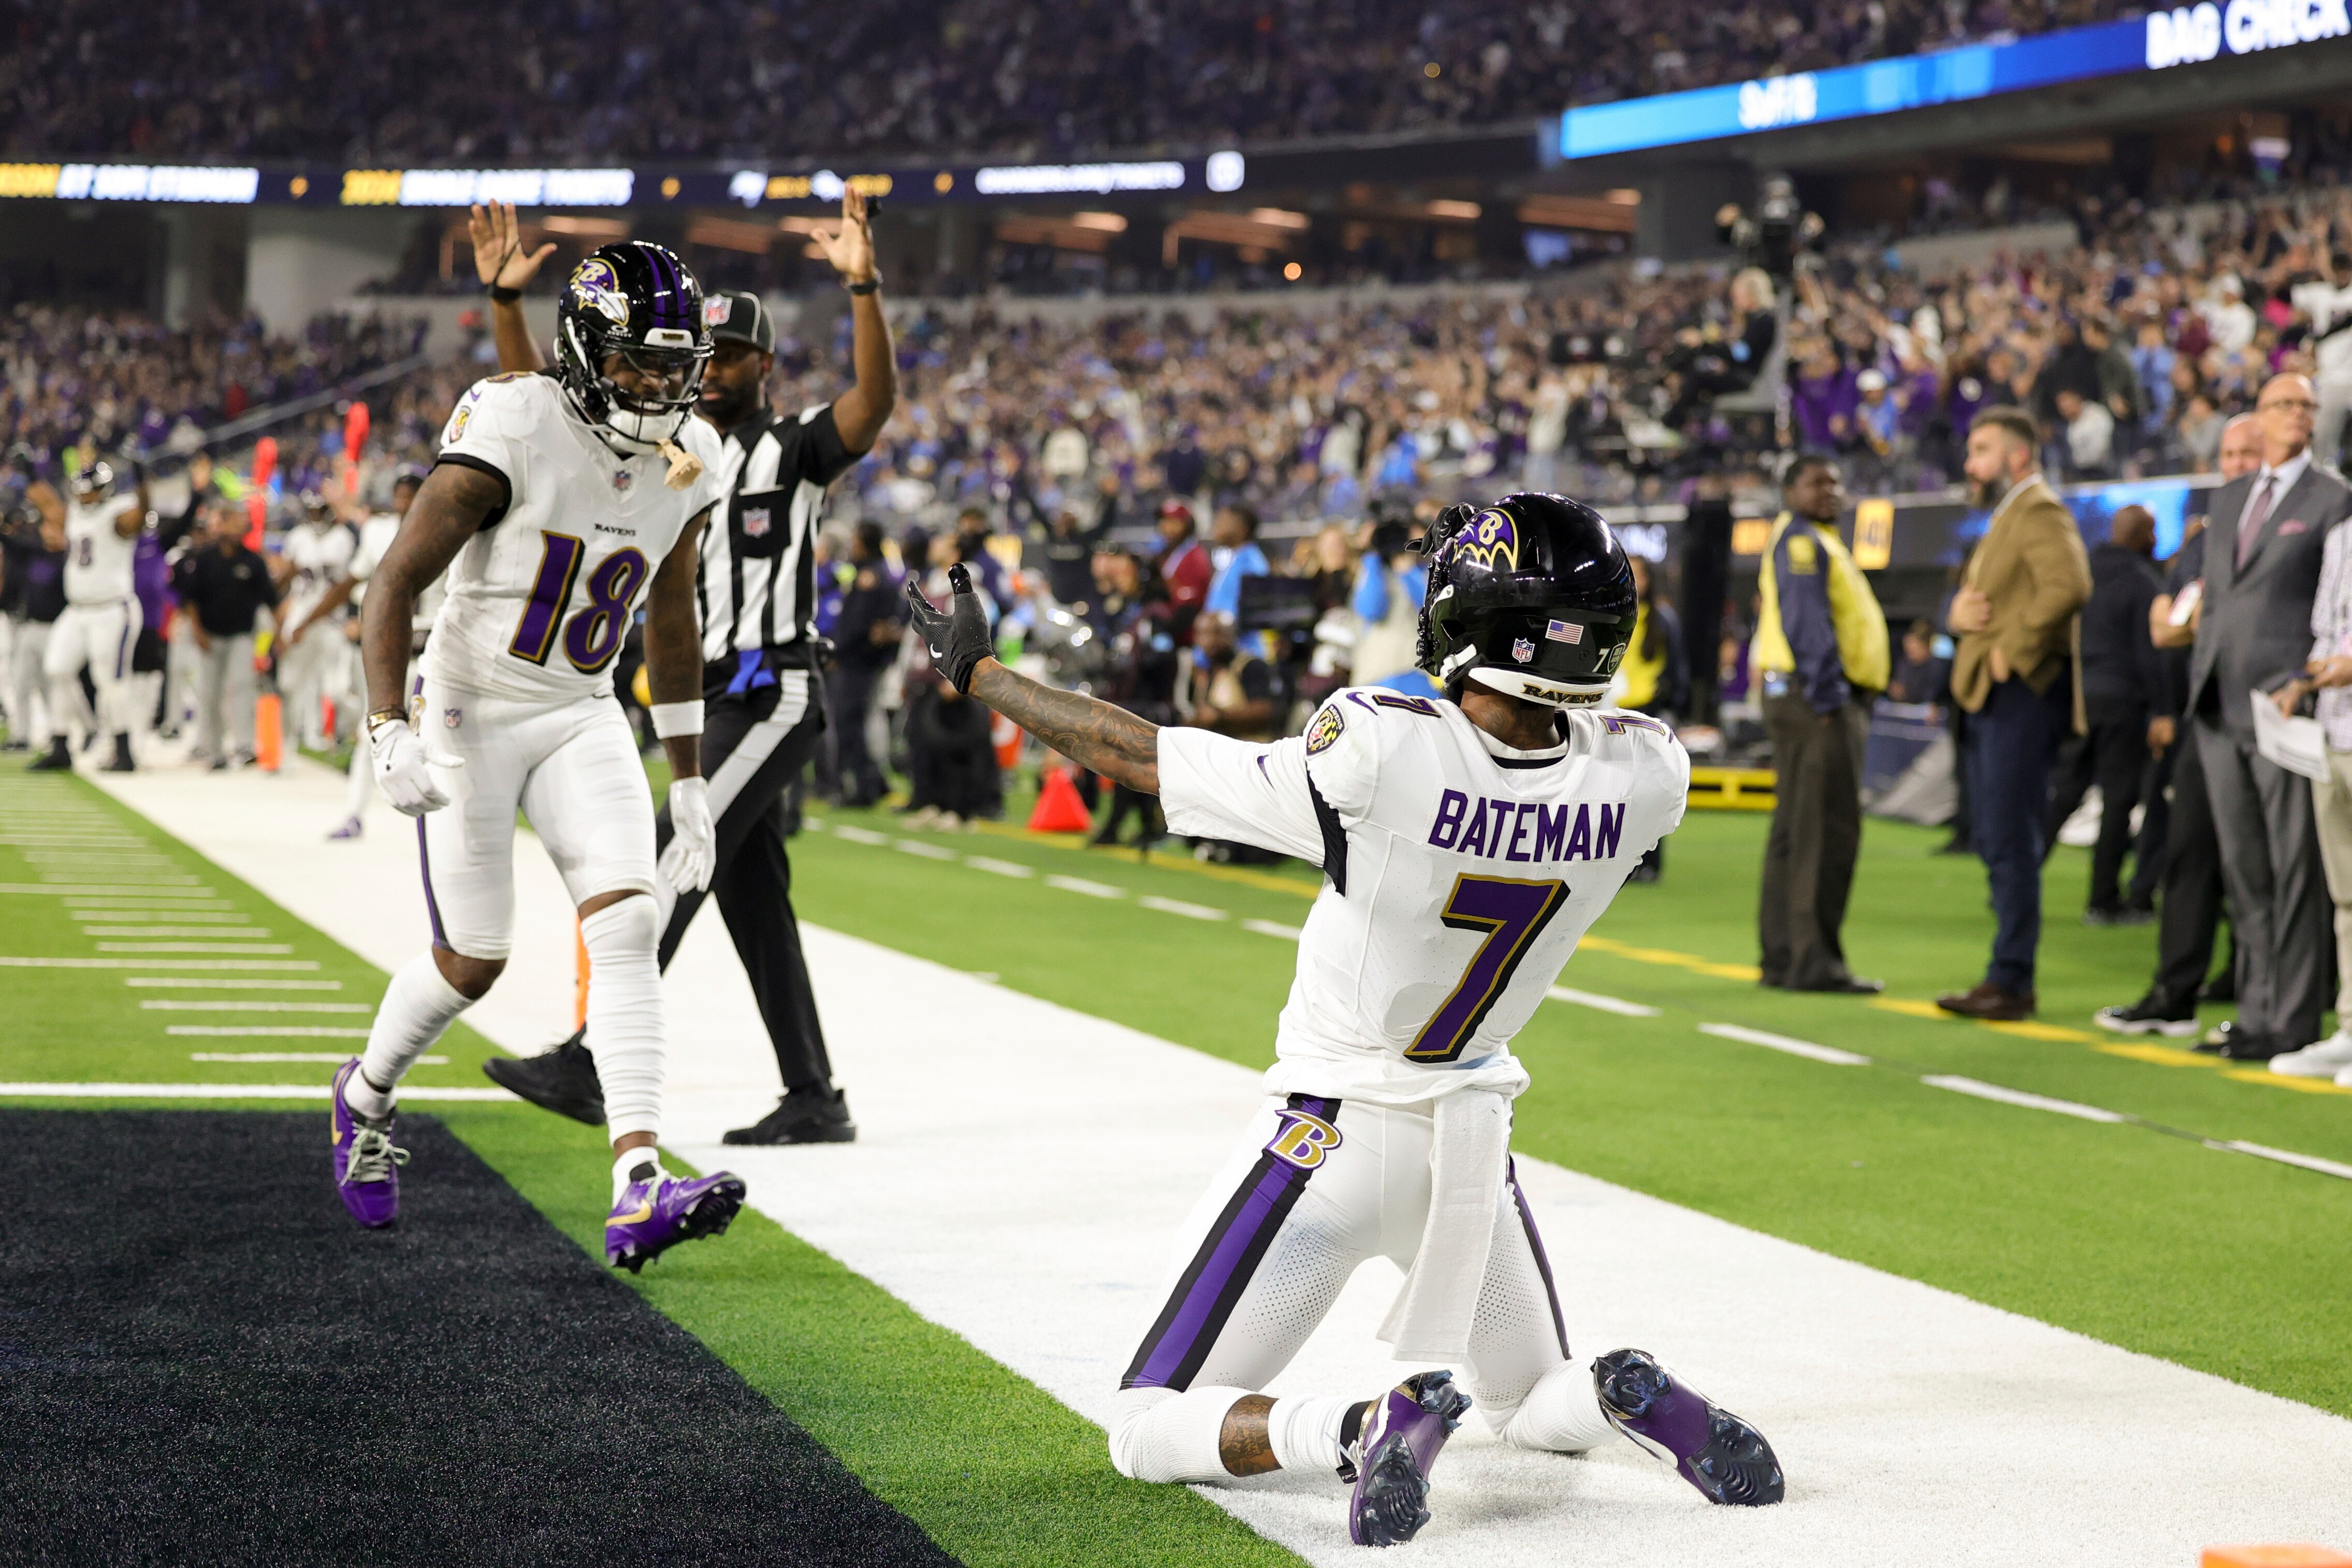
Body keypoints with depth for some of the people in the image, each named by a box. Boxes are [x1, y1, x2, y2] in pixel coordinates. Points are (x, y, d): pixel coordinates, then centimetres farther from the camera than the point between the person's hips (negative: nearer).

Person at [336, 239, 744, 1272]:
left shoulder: (688, 464, -3)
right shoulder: (514, 435, -21)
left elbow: (671, 623, 11)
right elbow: (396, 583, -18)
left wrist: (690, 784, 12)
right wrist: (389, 731, -30)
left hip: (582, 715, 4)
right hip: (469, 712, -4)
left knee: (627, 925, -15)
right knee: (474, 962, 3)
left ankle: (638, 1193, -21)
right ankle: (365, 1095, 36)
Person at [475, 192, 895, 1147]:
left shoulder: (799, 449, -3)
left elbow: (877, 398, -23)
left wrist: (863, 286, -36)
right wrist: (507, 297, 1)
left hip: (770, 699, -8)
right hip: (707, 702, 8)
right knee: (753, 897, 8)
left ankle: (589, 1066, -18)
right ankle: (814, 1100, 12)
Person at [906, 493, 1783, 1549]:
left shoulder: (1379, 756, -29)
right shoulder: (1644, 778, -16)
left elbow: (1138, 757, -16)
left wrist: (976, 671, -2)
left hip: (1334, 1133, -4)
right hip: (1477, 1129, 4)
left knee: (1149, 1430, 5)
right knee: (1533, 1407, 27)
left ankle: (1368, 1427, -22)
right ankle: (1625, 1398, -9)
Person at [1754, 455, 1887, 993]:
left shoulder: (1820, 543, 24)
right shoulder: (1801, 541, -9)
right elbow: (1807, 623, -19)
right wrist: (1828, 697, -25)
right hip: (1818, 696, -11)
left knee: (1795, 831, 11)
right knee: (1826, 830, -12)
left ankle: (1782, 959, 15)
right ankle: (1813, 961, -13)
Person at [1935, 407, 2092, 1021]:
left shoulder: (2041, 513, -10)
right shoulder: (2005, 517, 23)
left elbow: (2069, 585, -26)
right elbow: (1967, 597, 23)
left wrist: (2012, 650, -21)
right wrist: (1958, 610, -1)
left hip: (2023, 694, -11)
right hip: (1990, 696, 11)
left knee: (2010, 840, -10)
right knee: (1990, 835, 11)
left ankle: (2010, 982, -9)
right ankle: (2010, 977, 16)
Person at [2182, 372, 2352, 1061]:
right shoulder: (2227, 499, 18)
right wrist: (2200, 679, 14)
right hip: (2220, 706, 6)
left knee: (2295, 869, -4)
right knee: (2243, 868, 10)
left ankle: (2292, 1021, -2)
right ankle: (2257, 1010, 16)